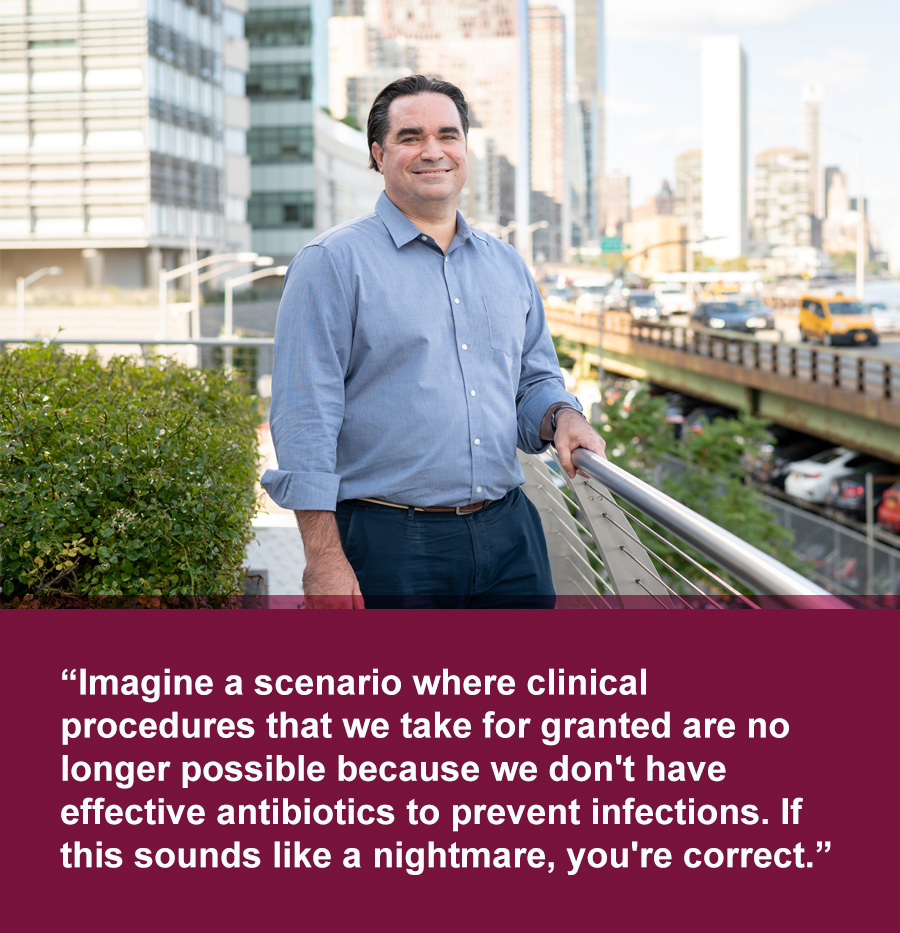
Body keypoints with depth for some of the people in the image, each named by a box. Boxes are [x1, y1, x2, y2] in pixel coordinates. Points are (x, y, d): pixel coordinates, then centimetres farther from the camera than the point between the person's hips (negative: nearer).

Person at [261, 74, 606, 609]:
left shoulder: (507, 265, 15)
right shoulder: (332, 263, -3)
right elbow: (305, 417, -9)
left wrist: (563, 417, -2)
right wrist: (324, 558, -15)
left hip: (510, 533, 5)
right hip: (390, 543, -5)